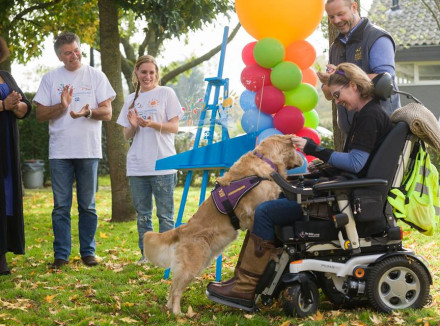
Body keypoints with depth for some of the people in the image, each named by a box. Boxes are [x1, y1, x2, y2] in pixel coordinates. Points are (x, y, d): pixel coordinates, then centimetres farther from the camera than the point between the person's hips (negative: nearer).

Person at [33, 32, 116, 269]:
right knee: (61, 206, 2)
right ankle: (61, 254, 8)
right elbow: (40, 115, 4)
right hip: (59, 151, 0)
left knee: (87, 205, 7)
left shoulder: (95, 76, 5)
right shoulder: (50, 79, 7)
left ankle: (88, 251, 15)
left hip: (89, 150, 0)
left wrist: (88, 112, -19)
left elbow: (107, 113, 1)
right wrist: (62, 106, -13)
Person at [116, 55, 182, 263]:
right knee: (142, 214, 9)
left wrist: (152, 124, -18)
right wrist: (133, 126, -8)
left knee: (165, 214, -2)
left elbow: (174, 127, -3)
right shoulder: (131, 99, 14)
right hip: (137, 166, 4)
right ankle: (146, 252, 17)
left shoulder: (166, 94, 2)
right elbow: (127, 136, 14)